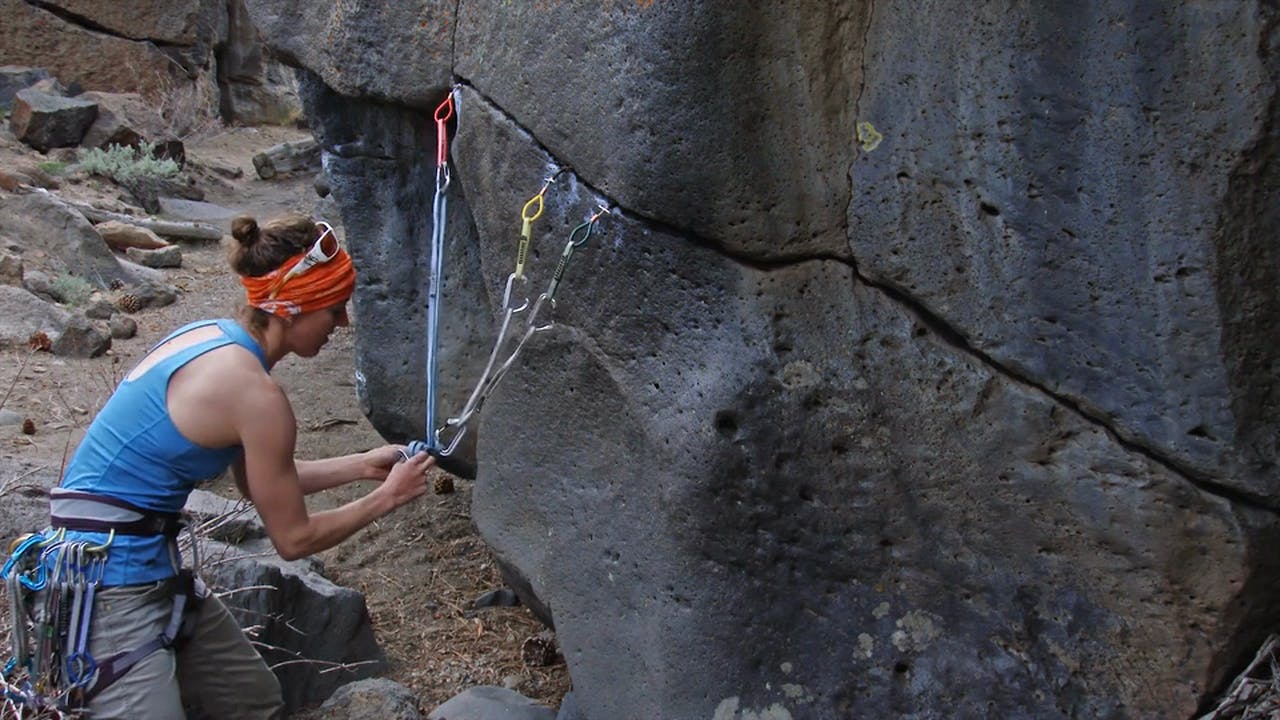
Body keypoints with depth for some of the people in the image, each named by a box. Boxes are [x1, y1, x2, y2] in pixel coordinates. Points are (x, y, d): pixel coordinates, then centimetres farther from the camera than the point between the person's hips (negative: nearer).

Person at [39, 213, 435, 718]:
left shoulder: (212, 336, 5)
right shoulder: (255, 393, -21)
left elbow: (260, 482, 17)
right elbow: (293, 539, -9)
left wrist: (362, 465, 16)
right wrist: (385, 498, 3)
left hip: (148, 566, 9)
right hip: (112, 584, -9)